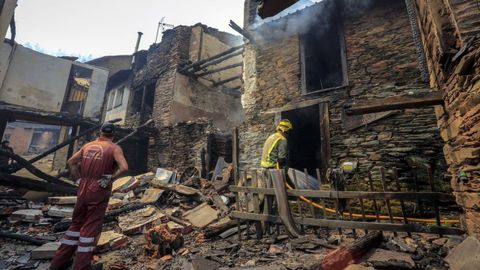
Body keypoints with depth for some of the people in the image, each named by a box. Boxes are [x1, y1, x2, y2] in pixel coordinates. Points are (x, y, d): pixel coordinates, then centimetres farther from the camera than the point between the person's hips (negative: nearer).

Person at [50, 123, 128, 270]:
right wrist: (110, 178, -11)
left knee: (76, 224, 21)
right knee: (90, 228, 5)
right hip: (99, 192, -5)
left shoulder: (87, 145, 9)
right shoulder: (114, 148, -9)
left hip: (83, 190, 5)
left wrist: (77, 178, 15)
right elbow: (124, 167, -24)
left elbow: (71, 162, 17)